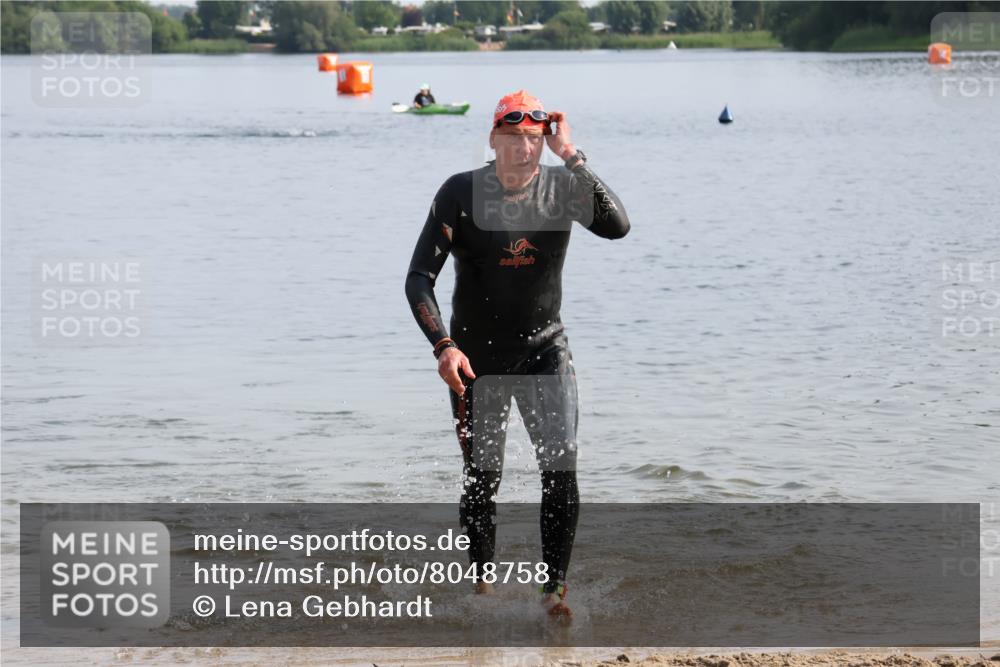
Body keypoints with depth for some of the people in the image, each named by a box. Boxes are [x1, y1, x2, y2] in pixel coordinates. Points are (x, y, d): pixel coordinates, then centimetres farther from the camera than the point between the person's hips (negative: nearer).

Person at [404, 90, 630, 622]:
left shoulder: (561, 188, -7)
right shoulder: (461, 193, -12)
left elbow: (617, 226, -26)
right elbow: (419, 279, -14)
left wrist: (571, 157, -28)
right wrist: (443, 346, -27)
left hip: (544, 349, 1)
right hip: (477, 356, -1)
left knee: (561, 467, -15)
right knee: (481, 478, 6)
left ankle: (555, 588, -9)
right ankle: (481, 586, 25)